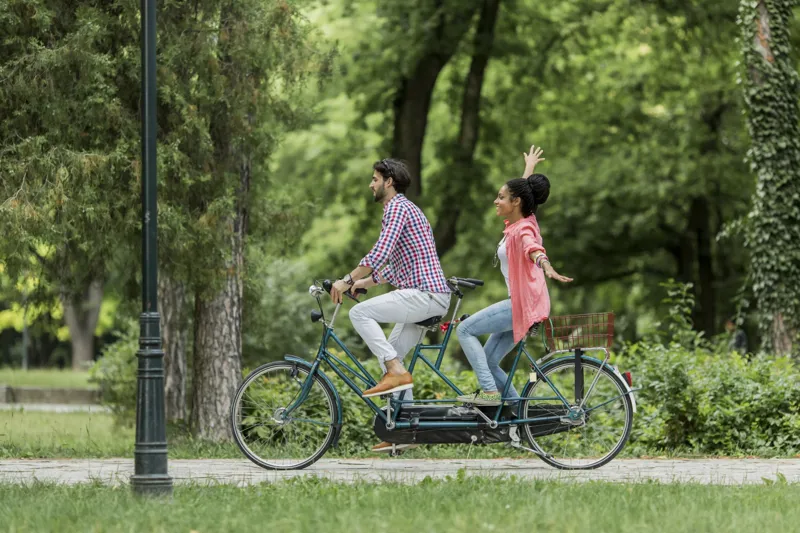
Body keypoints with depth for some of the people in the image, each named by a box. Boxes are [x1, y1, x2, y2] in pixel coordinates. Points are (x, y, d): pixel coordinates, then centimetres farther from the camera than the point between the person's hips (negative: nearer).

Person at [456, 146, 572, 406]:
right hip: (521, 303, 10)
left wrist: (547, 267, -59)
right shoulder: (520, 222, 12)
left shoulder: (523, 230, -15)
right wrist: (529, 168, 52)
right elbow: (522, 191, 33)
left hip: (524, 304, -10)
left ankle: (490, 392, -16)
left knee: (465, 330, -13)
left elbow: (533, 249, -39)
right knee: (488, 362, 9)